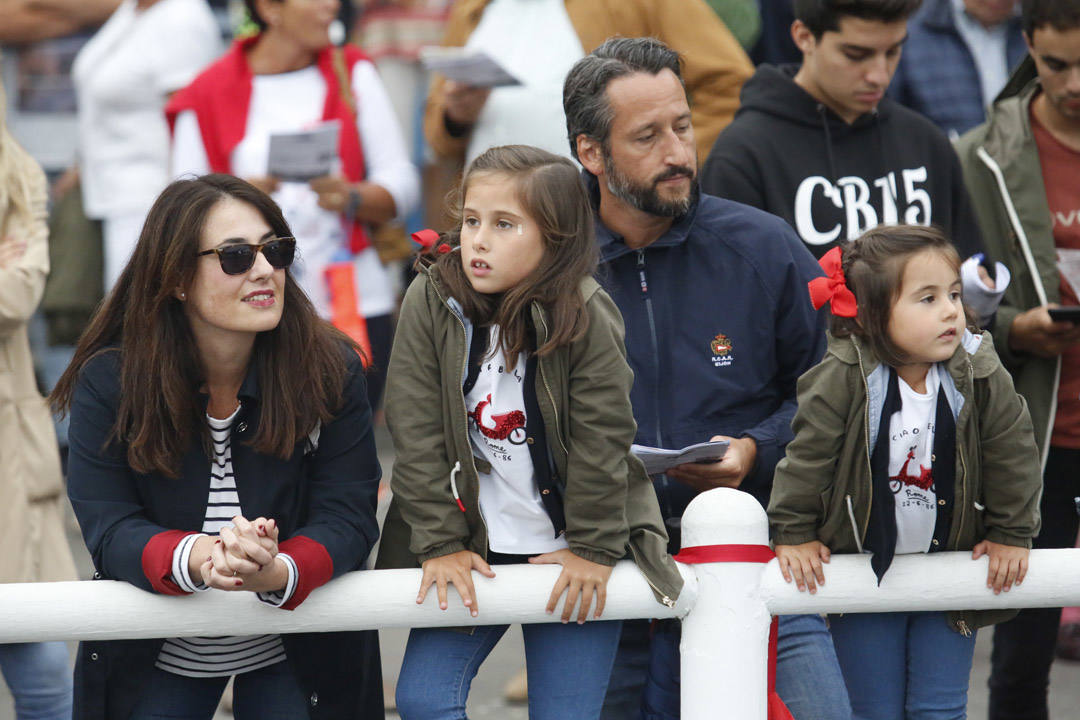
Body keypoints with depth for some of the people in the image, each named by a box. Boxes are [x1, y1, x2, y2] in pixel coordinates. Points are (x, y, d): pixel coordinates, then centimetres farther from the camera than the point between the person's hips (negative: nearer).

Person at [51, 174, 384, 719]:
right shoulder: (108, 382, -14)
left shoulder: (332, 372, -13)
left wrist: (278, 572, -40)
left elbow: (348, 516, -17)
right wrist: (198, 561, -40)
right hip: (160, 654, 0)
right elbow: (108, 529, -18)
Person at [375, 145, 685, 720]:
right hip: (473, 551, 2)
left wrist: (593, 547, -8)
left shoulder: (585, 316, -15)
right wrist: (441, 542, -10)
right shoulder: (430, 302, -9)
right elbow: (418, 433, -8)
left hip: (571, 552, -2)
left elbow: (601, 439, -11)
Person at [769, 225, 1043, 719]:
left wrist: (1011, 535, 3)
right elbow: (807, 457, -12)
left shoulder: (981, 376, -13)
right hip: (862, 571, -2)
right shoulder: (842, 380, -21)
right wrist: (793, 535, -7)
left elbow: (1013, 454, -2)